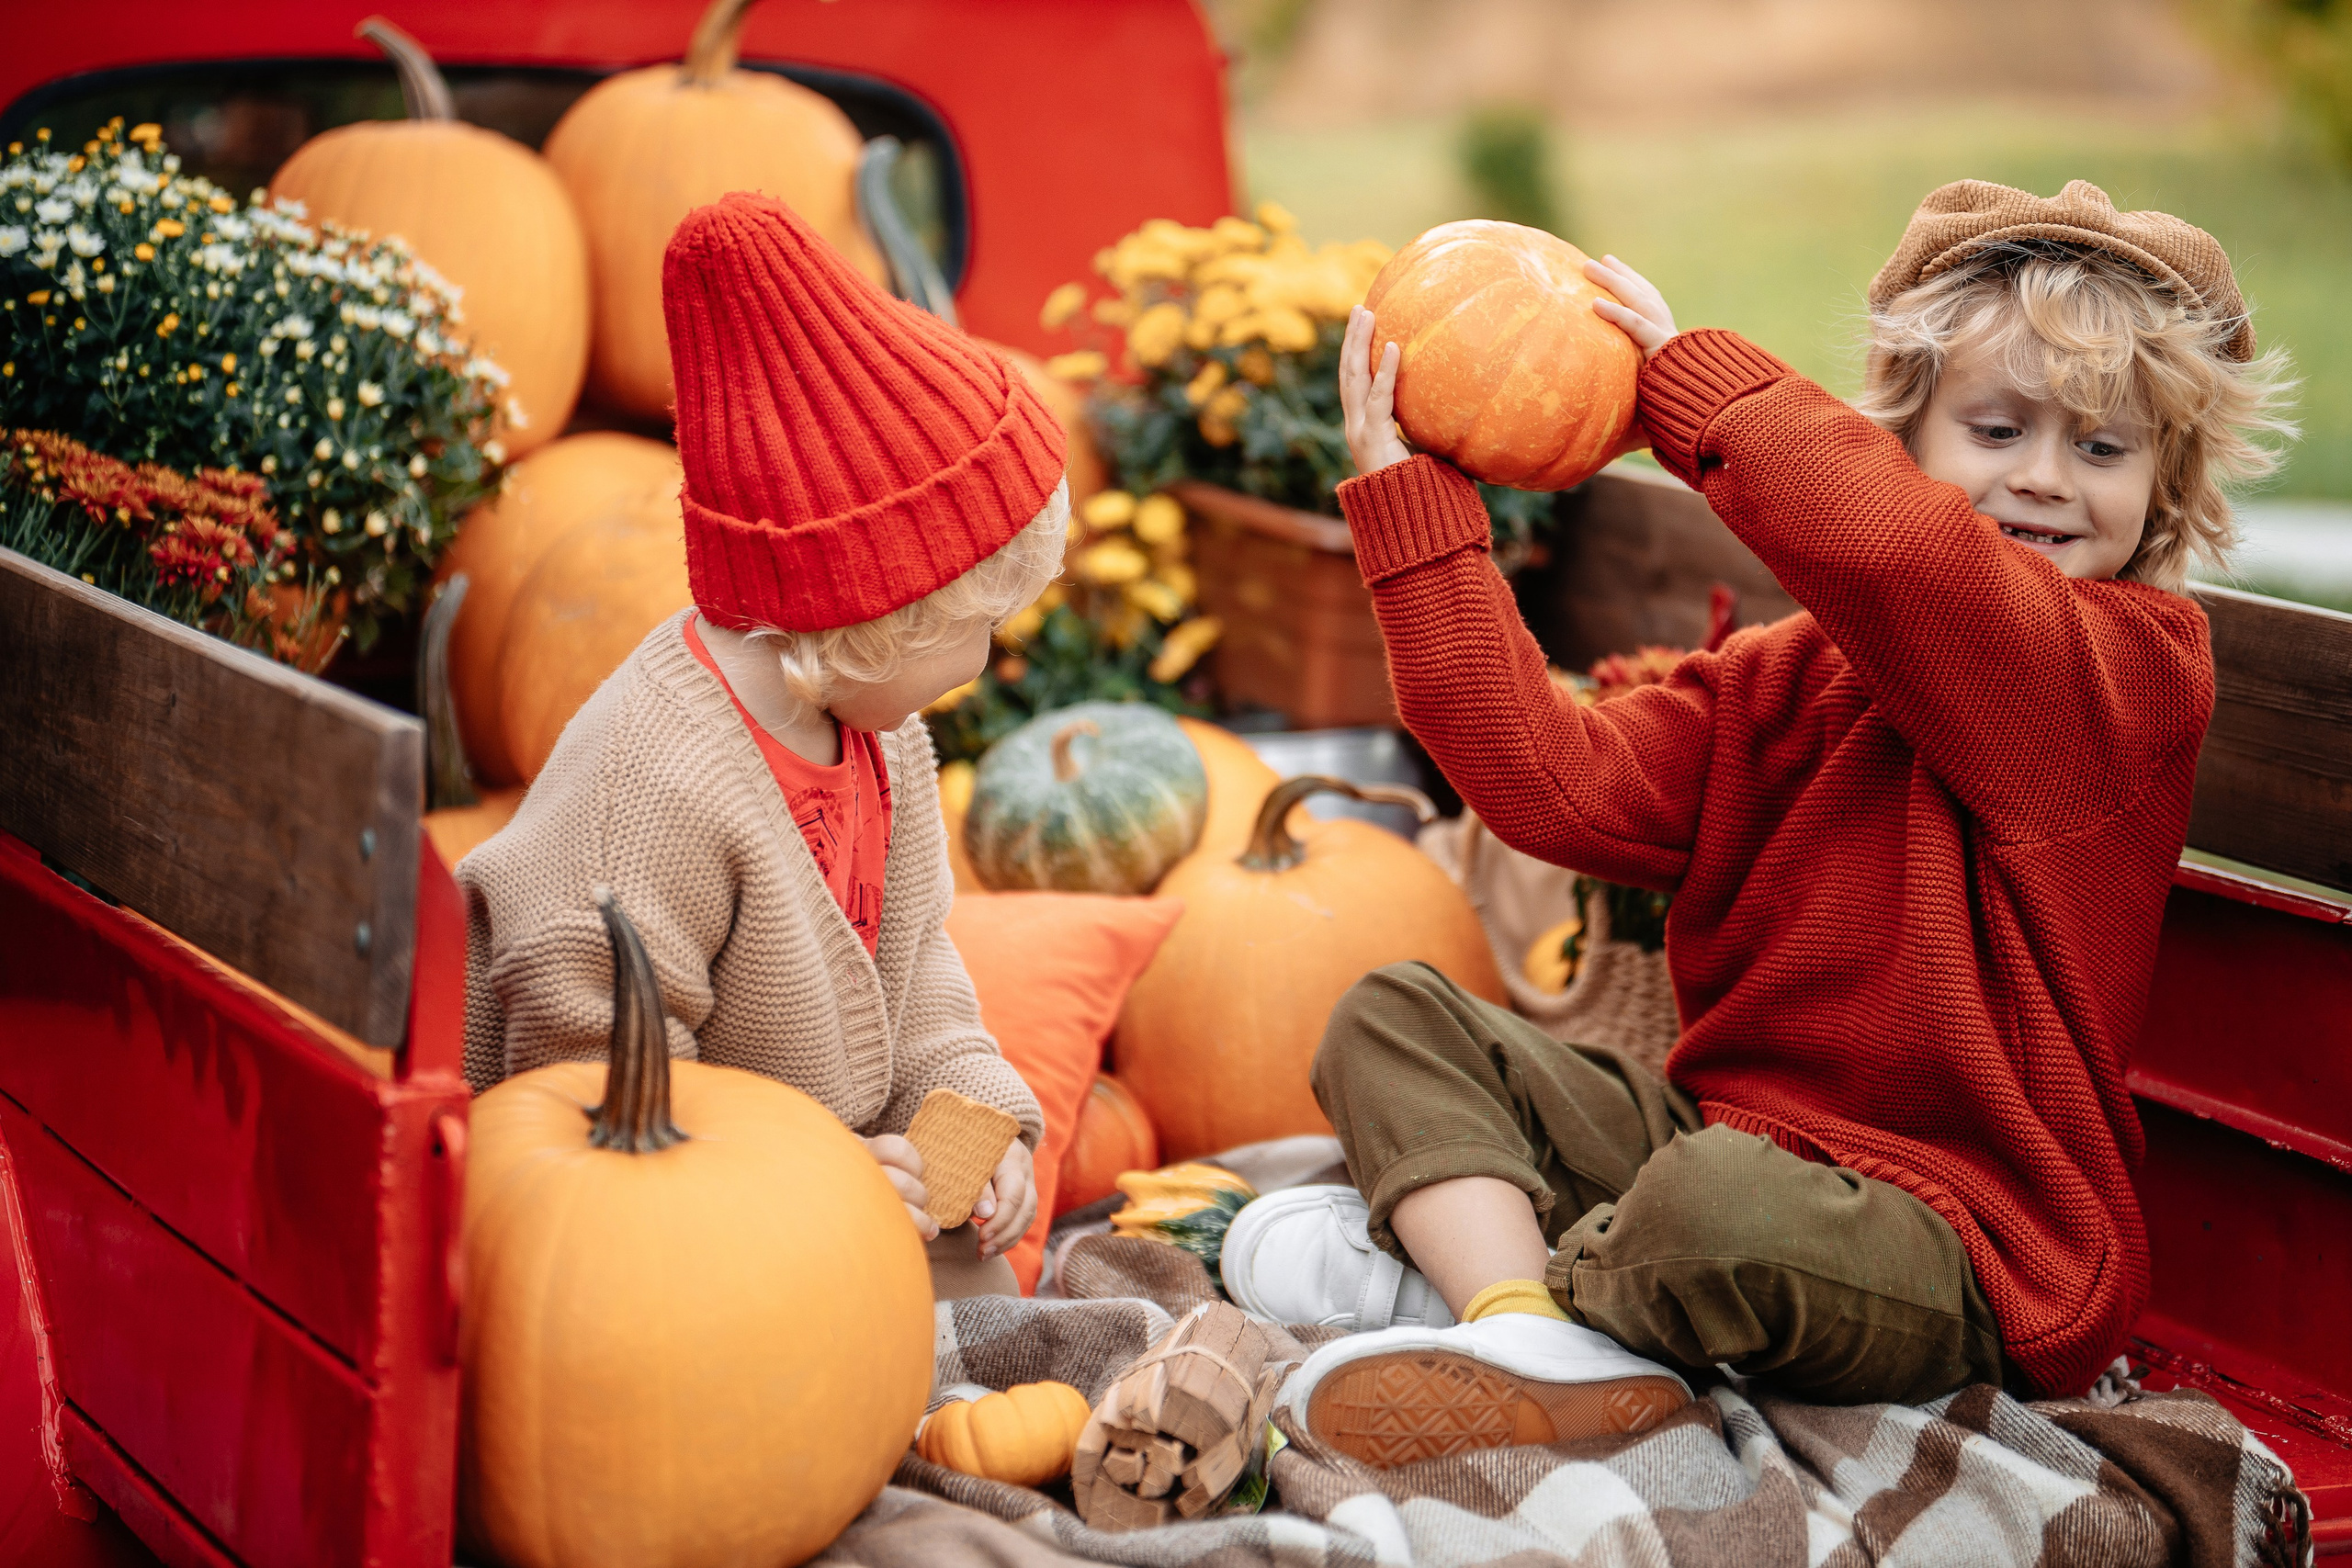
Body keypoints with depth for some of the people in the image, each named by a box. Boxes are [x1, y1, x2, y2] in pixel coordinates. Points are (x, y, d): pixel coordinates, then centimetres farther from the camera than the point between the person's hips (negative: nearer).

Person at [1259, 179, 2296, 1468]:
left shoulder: (2134, 666, -10)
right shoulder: (1785, 677, 10)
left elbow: (1880, 541, -29)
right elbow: (1560, 788, -4)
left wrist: (1690, 375, -13)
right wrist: (1410, 500, -3)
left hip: (1959, 1249, -7)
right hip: (1718, 1131, 7)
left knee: (1718, 1206, -39)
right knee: (1394, 1018, 2)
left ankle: (1463, 1245, -8)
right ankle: (1538, 1338, -22)